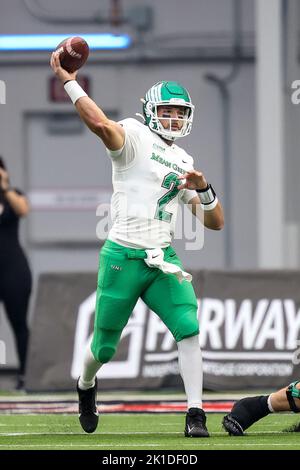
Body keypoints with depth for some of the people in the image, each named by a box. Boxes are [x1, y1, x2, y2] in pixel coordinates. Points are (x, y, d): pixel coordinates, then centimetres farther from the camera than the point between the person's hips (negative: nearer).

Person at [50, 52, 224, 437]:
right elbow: (100, 123, -29)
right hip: (123, 258, -5)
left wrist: (203, 189, -4)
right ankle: (86, 386, 41)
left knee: (188, 329, -16)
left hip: (163, 260, 5)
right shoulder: (135, 136, -4)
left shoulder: (183, 163, 16)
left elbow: (215, 223, 15)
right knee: (104, 347, 8)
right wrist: (67, 80, -33)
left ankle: (195, 414, -14)